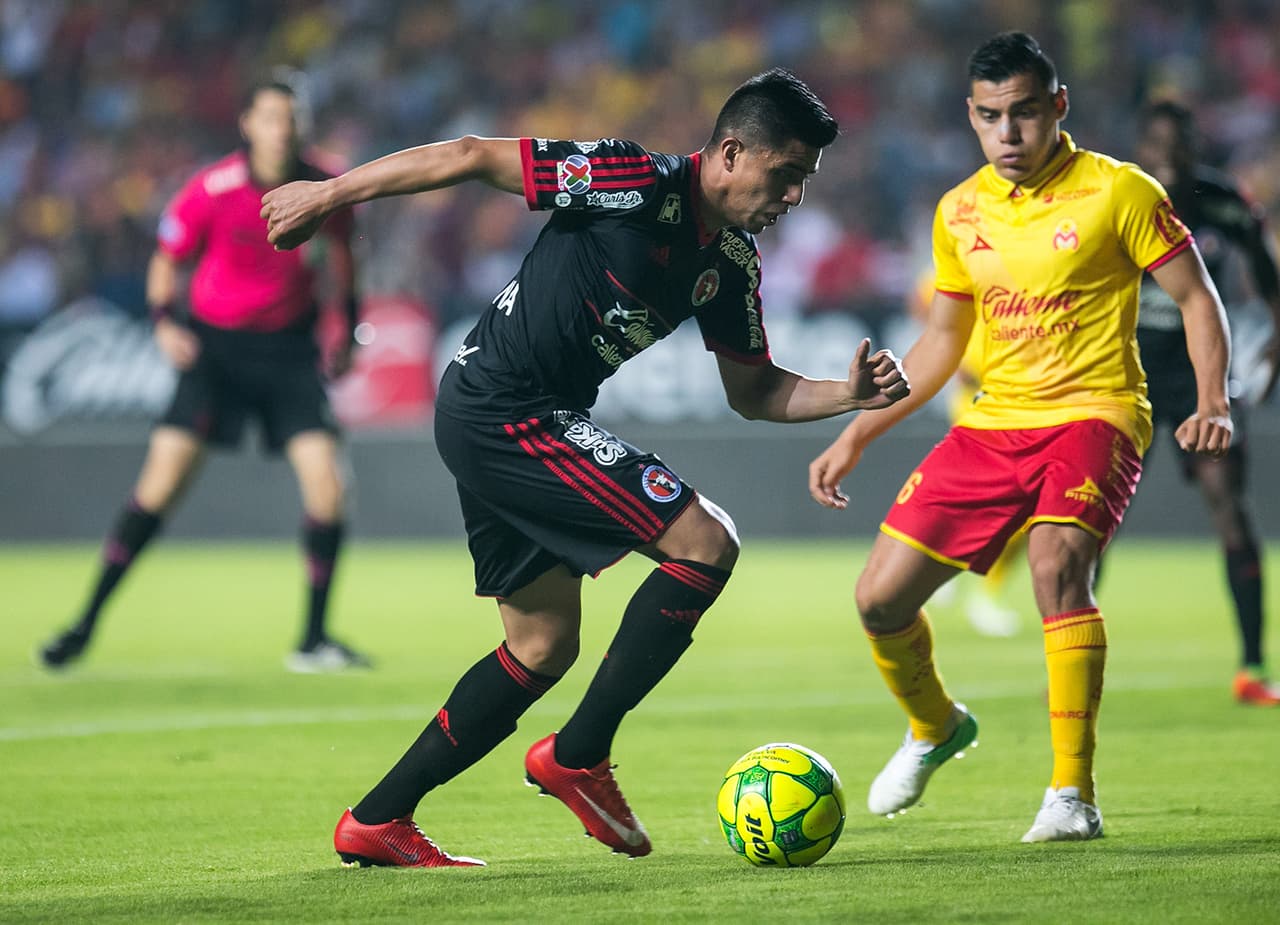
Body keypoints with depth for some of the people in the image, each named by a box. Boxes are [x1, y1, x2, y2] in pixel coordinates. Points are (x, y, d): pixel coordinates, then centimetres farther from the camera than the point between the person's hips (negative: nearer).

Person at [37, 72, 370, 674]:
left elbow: (341, 257, 14)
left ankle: (314, 641, 2)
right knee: (162, 482, -12)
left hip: (290, 349, 2)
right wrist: (164, 321, -12)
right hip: (214, 346, -2)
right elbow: (167, 259, 2)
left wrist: (345, 331, 10)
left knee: (327, 485, -12)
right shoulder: (211, 190, -13)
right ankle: (86, 623, 0)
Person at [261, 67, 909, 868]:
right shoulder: (642, 184, -18)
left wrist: (849, 395, -1)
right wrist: (330, 195, -10)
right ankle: (578, 757, -5)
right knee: (704, 542, -14)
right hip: (507, 414, -10)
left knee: (544, 646, 14)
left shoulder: (733, 263, 8)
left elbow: (753, 391, 17)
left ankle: (377, 821, 19)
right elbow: (475, 157, -15)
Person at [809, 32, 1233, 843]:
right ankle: (935, 727, 33)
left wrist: (1213, 403, -18)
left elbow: (1197, 298, -2)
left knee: (1056, 562, -33)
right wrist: (858, 435, 16)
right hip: (995, 421, 6)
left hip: (1093, 414, -5)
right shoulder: (960, 213, 7)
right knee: (880, 597, 0)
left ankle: (1073, 795, -28)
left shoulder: (1118, 192, -8)